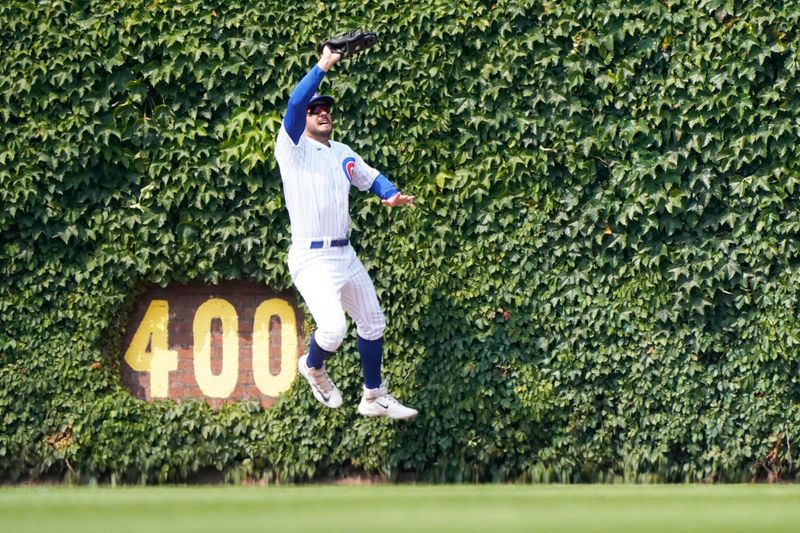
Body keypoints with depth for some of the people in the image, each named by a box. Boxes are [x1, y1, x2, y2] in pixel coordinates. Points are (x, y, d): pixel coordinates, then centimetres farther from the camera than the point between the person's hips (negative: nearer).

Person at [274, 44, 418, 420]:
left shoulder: (343, 153, 14)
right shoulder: (293, 149, -7)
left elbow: (372, 178, 17)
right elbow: (295, 103, -22)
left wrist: (392, 194, -5)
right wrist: (322, 67, -26)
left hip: (345, 256, 8)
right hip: (311, 259, -8)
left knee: (372, 324, 16)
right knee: (333, 328, -23)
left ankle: (374, 397, 32)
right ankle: (313, 367, 11)